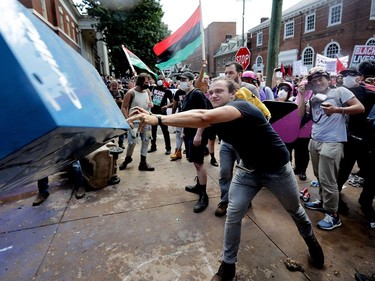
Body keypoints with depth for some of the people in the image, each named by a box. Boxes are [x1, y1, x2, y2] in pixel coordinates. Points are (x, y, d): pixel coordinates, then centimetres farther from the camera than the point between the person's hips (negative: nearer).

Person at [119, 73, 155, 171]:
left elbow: (151, 102, 18)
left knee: (146, 141, 6)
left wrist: (151, 104, -7)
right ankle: (127, 159, 23)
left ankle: (143, 163, 17)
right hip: (135, 122, -5)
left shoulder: (147, 91, 3)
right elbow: (123, 108, -12)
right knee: (132, 142, -6)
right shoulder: (131, 93, -13)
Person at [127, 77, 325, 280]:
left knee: (295, 211, 20)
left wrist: (159, 119, -49)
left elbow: (202, 117, -47)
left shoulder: (242, 106, -32)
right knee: (233, 216, -3)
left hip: (277, 169, -5)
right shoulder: (216, 116, -9)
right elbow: (196, 117, -26)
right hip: (248, 169, 5)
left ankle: (312, 242, 53)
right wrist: (154, 117, -39)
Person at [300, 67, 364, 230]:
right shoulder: (314, 97, 16)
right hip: (314, 141, 6)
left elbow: (360, 108, -7)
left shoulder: (340, 91, 0)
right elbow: (301, 114, 9)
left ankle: (333, 216, 10)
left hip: (332, 143, -6)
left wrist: (337, 110, -19)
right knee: (319, 176, 15)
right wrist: (302, 96, 2)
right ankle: (323, 202, 33)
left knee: (327, 180, -4)